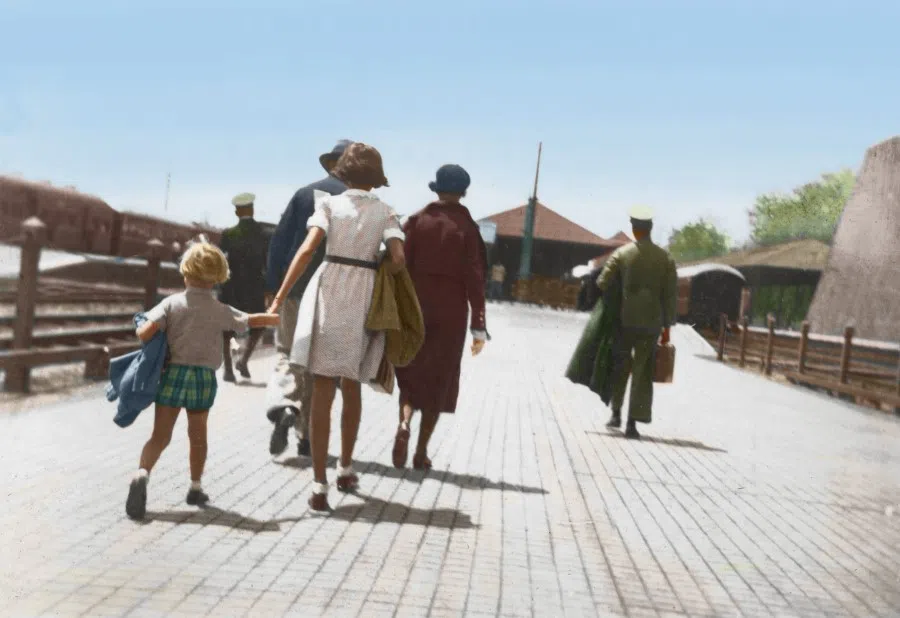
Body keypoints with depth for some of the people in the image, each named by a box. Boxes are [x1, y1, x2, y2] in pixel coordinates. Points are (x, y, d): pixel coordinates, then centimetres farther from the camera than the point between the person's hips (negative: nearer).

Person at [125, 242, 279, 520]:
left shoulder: (172, 303, -4)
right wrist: (281, 318, 29)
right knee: (198, 434, 17)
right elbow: (253, 321, 13)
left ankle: (142, 473, -26)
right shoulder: (221, 311, 1)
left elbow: (146, 332, -15)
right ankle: (196, 488, 26)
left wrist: (139, 329, 9)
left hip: (172, 372, -1)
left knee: (160, 434, -1)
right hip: (204, 376, 1)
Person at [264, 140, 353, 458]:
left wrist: (272, 287, 5)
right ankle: (307, 438, 11)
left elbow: (279, 241, 1)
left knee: (288, 353, 11)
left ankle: (283, 406, -18)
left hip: (296, 289, 1)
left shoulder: (304, 194, 4)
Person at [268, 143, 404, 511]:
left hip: (328, 294, -1)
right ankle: (345, 469, 33)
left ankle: (320, 487, -6)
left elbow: (308, 249, -13)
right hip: (365, 300, 2)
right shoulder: (385, 213, 5)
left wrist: (279, 299, -16)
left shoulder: (330, 204, 1)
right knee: (352, 386, 22)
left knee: (322, 393, 0)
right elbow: (398, 259, -9)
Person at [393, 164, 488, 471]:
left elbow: (401, 266, -3)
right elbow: (474, 278, -6)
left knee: (412, 371, 14)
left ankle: (404, 424, -14)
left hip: (415, 306, 1)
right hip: (451, 312, -1)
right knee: (439, 379, 9)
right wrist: (478, 326, -2)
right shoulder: (467, 227, -3)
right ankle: (421, 452, 10)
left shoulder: (417, 221, 0)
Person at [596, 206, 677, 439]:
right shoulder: (666, 258, 1)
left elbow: (602, 284, -5)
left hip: (625, 319, -1)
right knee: (642, 372, 5)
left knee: (620, 366, 17)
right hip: (651, 323, 1)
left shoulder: (622, 253, -3)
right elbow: (670, 295, 0)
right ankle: (633, 422, 2)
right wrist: (667, 327, 6)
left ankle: (616, 413, 18)